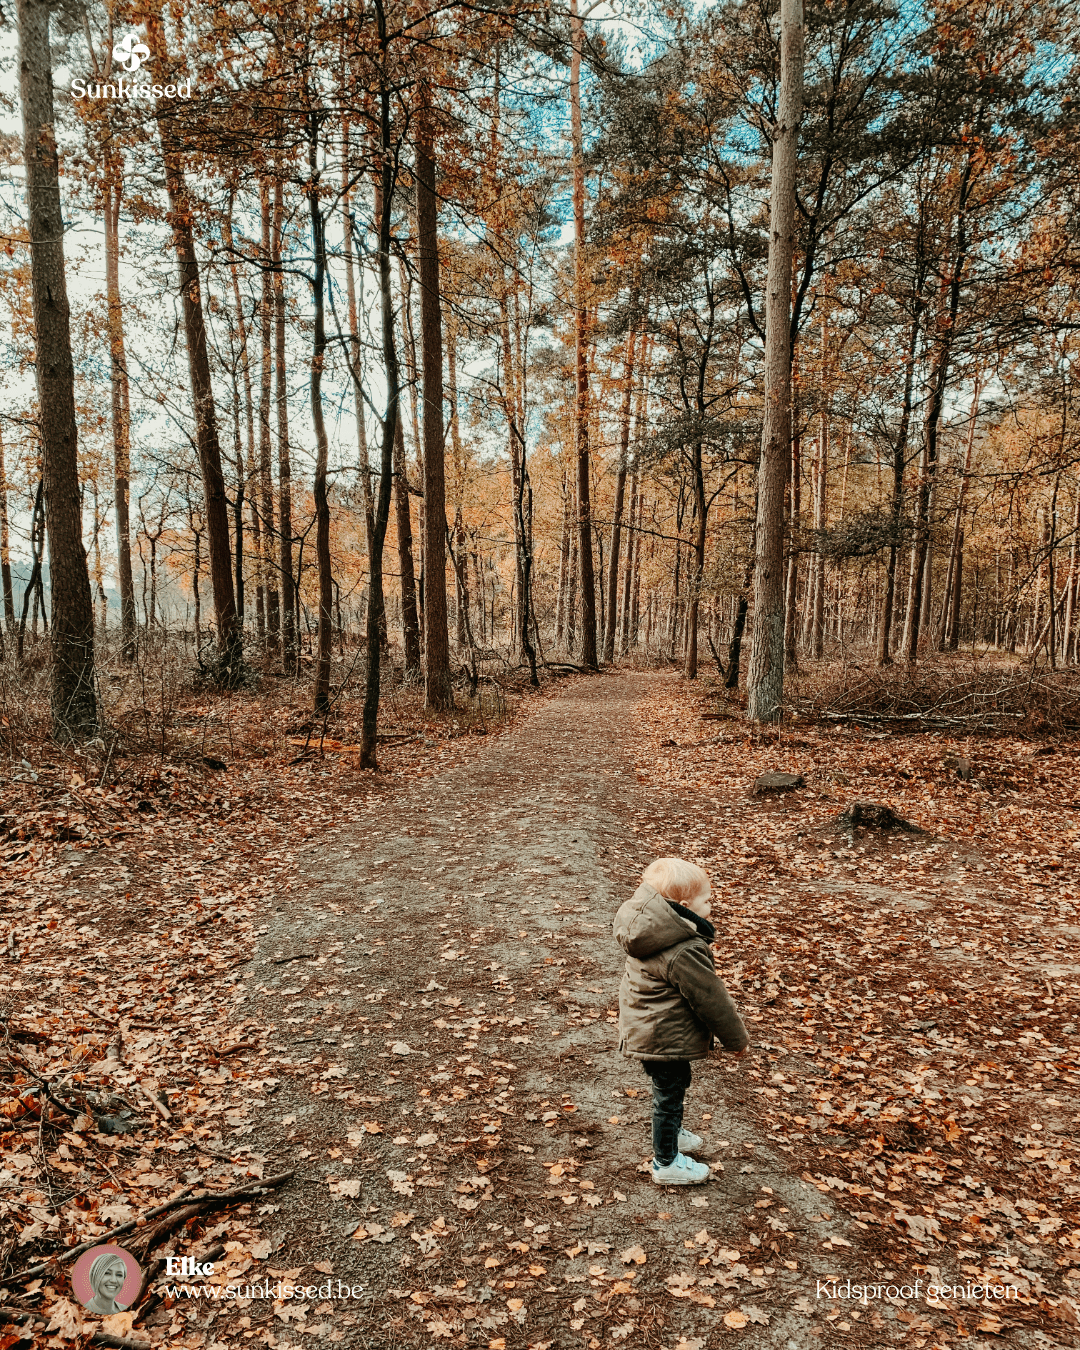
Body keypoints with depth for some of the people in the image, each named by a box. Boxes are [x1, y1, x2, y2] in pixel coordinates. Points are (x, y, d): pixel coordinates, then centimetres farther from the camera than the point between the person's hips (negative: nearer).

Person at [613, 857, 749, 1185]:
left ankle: (670, 1134, 51)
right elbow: (710, 999, -21)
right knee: (669, 1093, 10)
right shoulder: (685, 952, -31)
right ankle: (666, 1163, 30)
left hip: (643, 1029, 9)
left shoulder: (650, 932, -3)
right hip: (664, 1037, -9)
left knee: (674, 1084, 28)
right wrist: (736, 1038, -6)